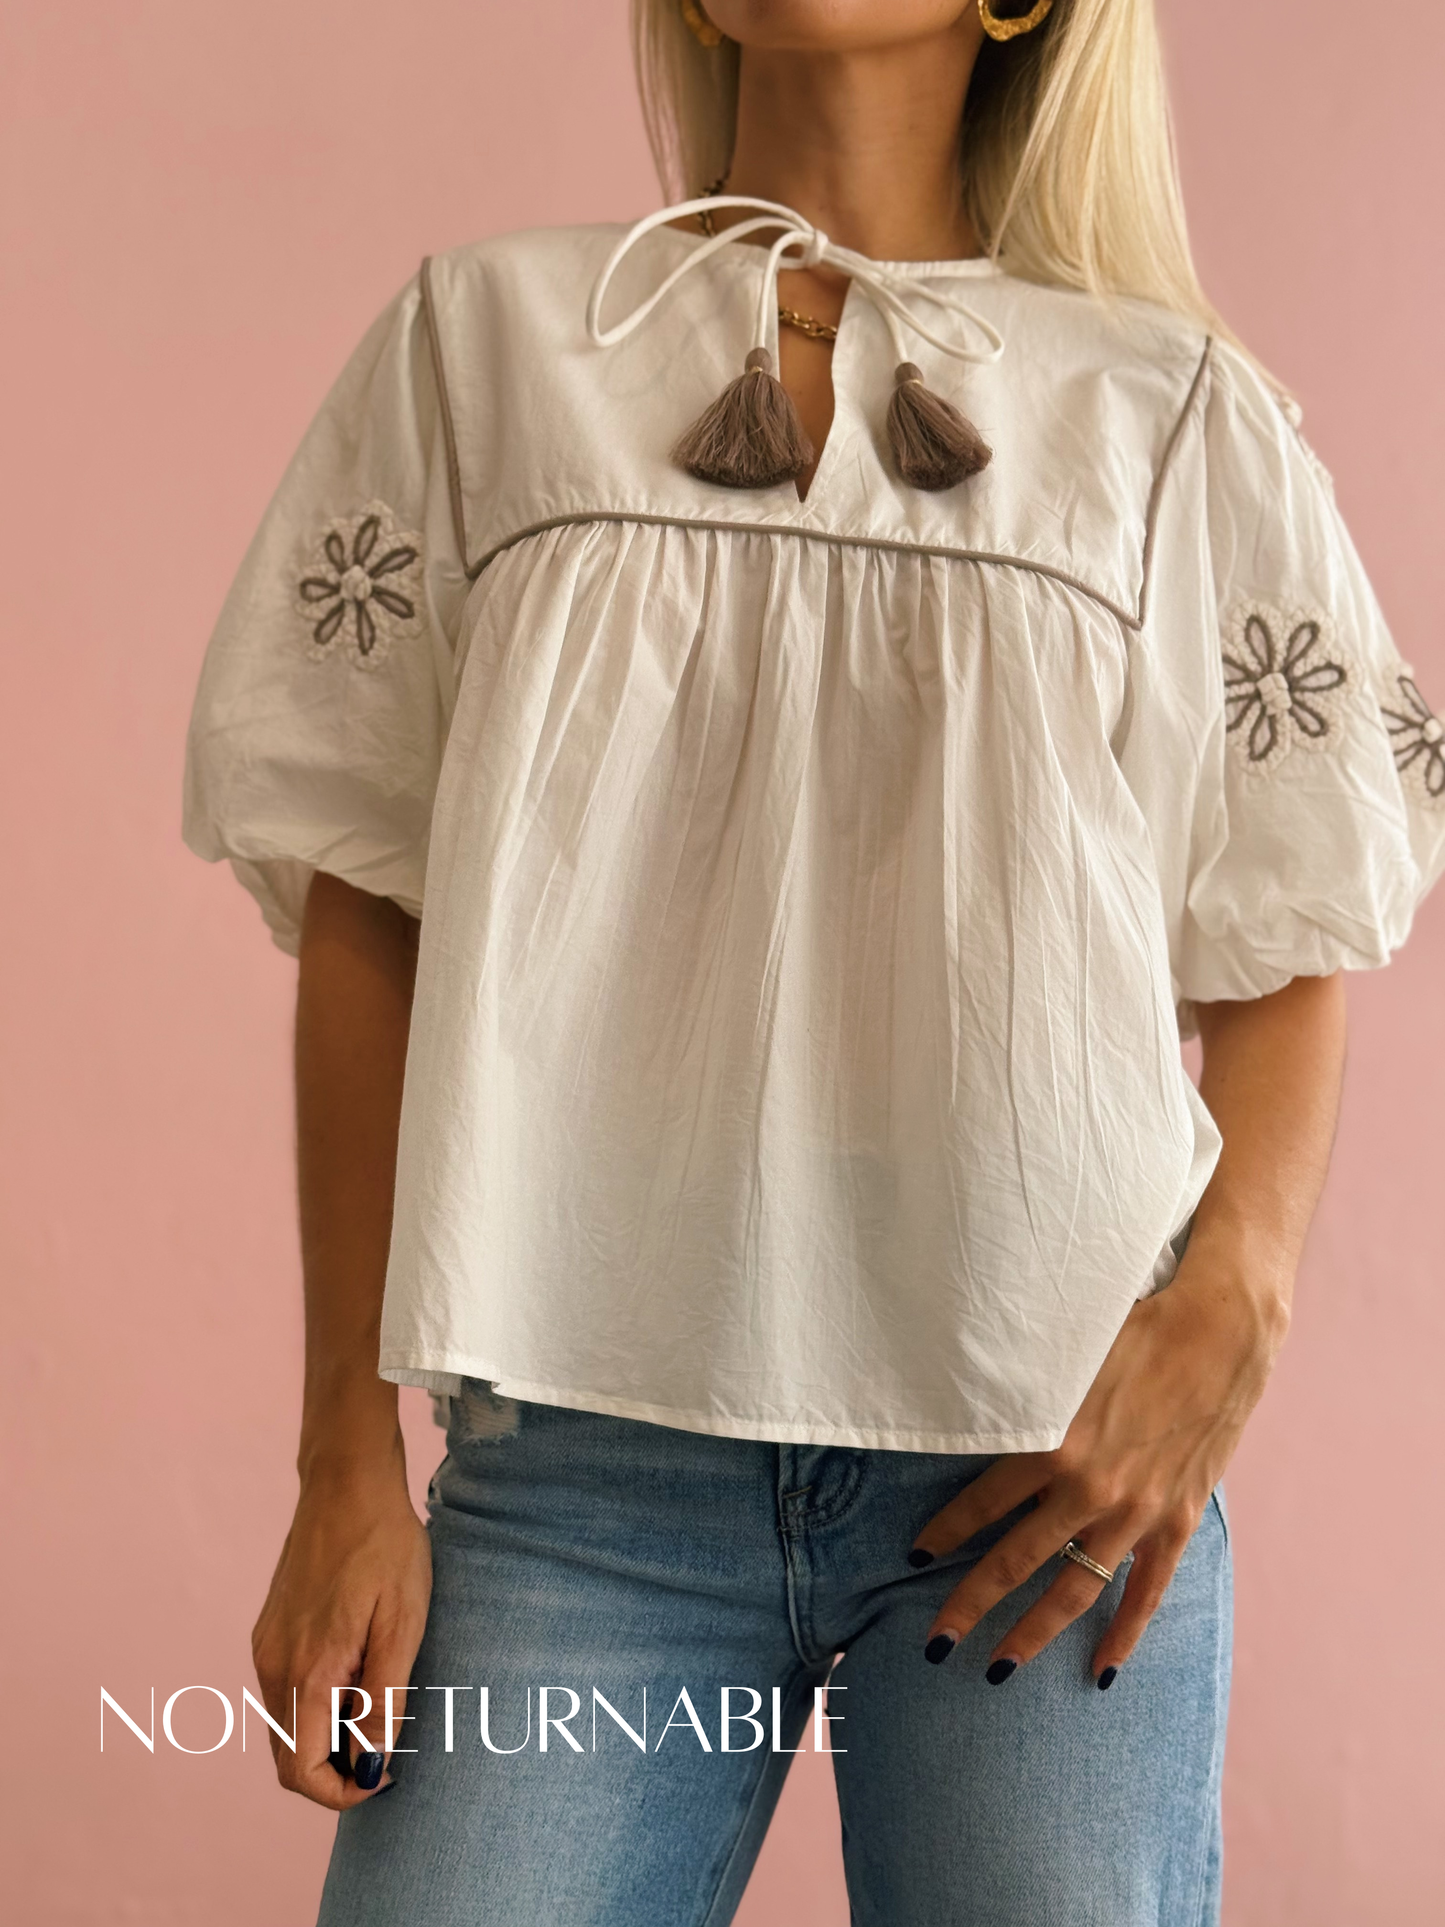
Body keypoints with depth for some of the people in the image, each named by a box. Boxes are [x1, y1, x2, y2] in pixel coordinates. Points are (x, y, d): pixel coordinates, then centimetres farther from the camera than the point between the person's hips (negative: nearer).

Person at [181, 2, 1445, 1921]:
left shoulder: (1179, 414, 8)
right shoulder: (486, 336, 8)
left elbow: (1287, 953, 9)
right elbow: (365, 916, 6)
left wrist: (1225, 1313, -10)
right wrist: (347, 1457, 2)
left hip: (1050, 1462, 1)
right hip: (588, 1446, 0)